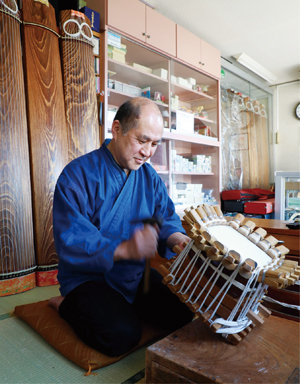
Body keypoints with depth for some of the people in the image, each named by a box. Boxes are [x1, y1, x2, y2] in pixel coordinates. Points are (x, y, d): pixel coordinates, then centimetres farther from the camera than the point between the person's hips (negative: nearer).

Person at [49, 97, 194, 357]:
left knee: (184, 314, -5)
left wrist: (176, 237, -21)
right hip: (89, 277, -5)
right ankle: (68, 306, 6)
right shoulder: (77, 175, -17)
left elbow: (167, 218, 3)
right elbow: (69, 243, -23)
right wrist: (123, 249, -37)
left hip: (137, 274, 6)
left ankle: (122, 305, 19)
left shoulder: (149, 175, 4)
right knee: (122, 335, -24)